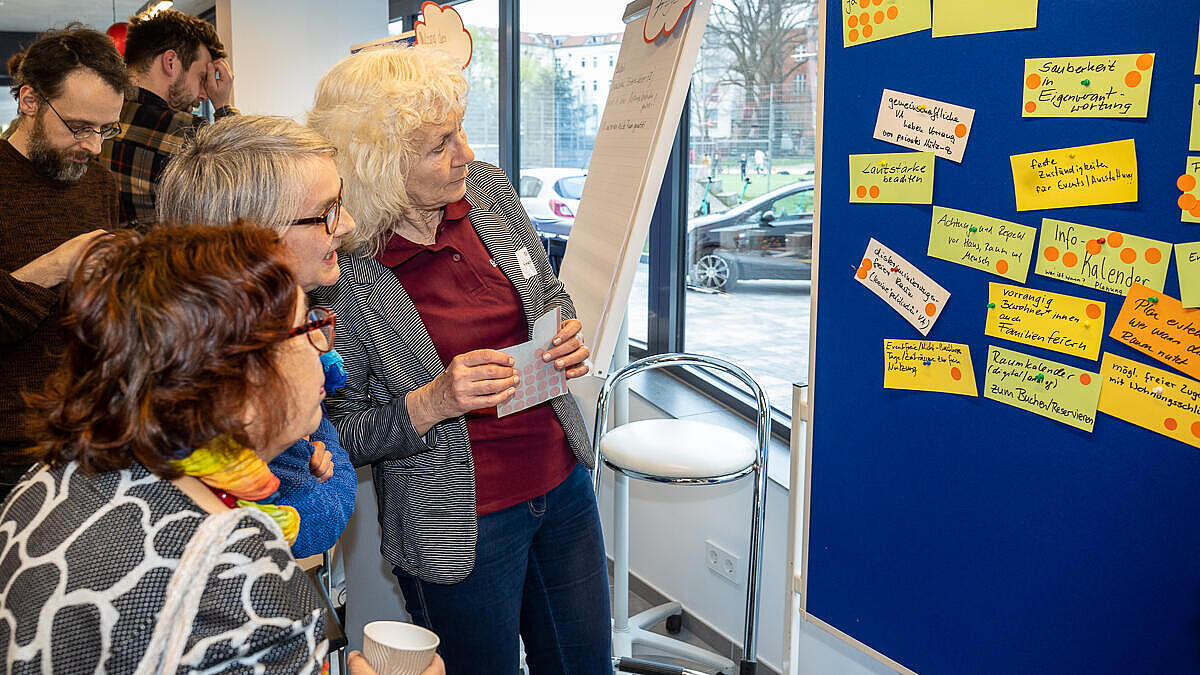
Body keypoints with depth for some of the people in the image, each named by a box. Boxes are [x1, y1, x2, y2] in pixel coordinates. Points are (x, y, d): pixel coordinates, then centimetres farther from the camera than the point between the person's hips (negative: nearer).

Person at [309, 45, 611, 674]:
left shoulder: (487, 188, -4)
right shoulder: (336, 272, -19)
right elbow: (341, 433, -10)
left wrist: (568, 339, -9)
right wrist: (430, 404, -26)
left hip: (563, 481, 6)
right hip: (460, 522, -5)